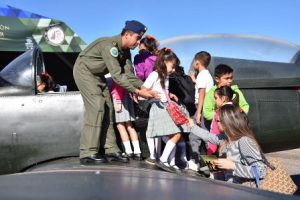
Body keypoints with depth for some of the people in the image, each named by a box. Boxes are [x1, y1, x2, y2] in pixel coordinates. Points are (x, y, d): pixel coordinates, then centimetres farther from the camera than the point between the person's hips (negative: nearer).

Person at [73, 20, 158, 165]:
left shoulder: (125, 50, -2)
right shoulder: (110, 45, -31)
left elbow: (128, 73, -7)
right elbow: (117, 75, -35)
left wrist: (144, 87, -20)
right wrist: (137, 91, -35)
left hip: (97, 74, 9)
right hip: (84, 71, -9)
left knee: (107, 108, 2)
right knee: (96, 107, -18)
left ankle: (110, 150, 4)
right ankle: (88, 153, -15)